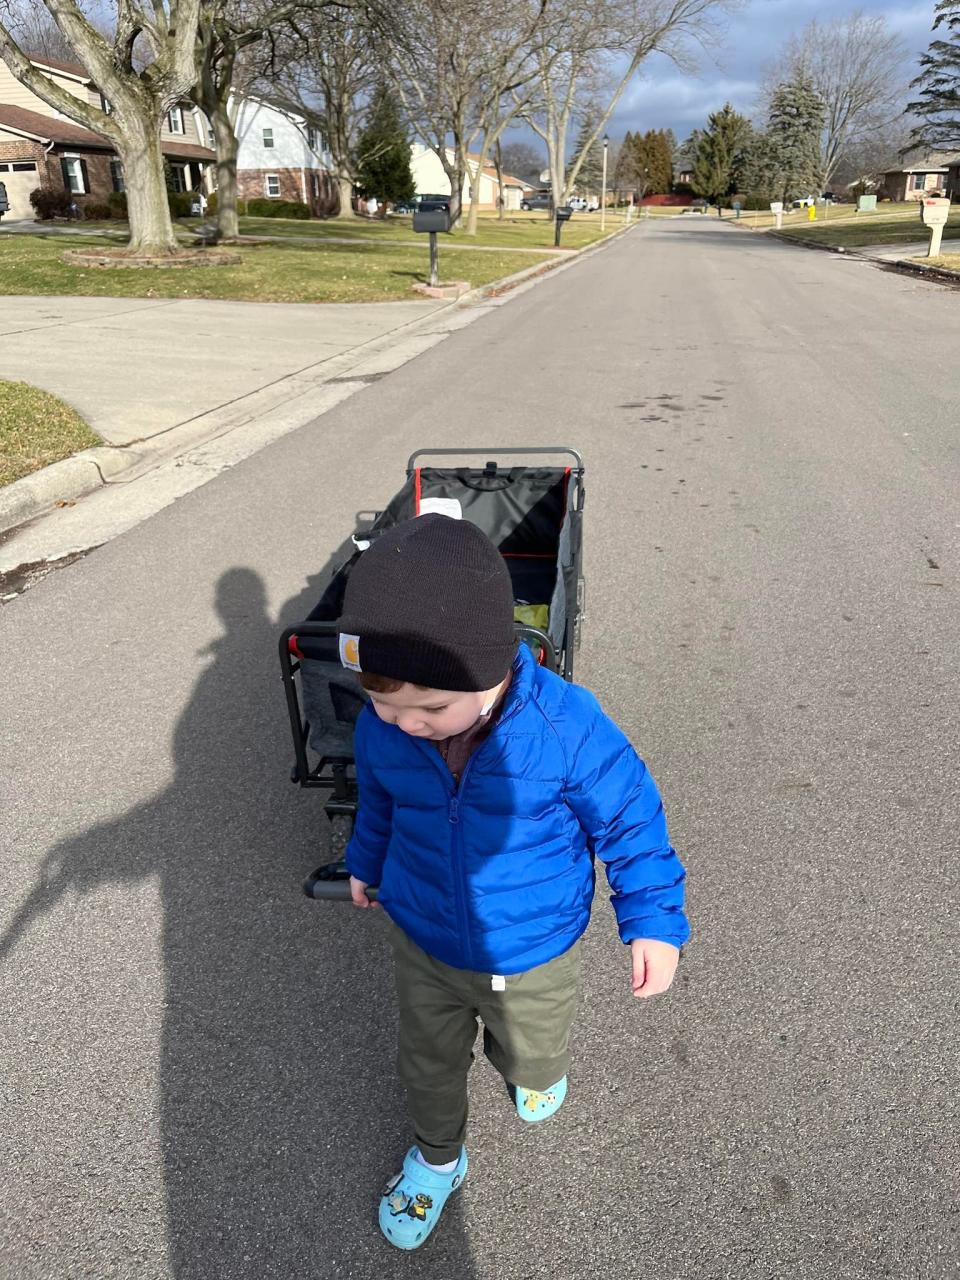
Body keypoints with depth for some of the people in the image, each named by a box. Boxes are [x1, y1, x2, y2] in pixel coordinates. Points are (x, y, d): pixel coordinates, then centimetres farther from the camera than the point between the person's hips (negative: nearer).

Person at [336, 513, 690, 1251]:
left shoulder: (568, 728, -34)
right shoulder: (381, 727, -22)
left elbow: (630, 820, -17)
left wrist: (654, 921, -13)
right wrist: (366, 861, 19)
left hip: (534, 954, -2)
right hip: (423, 945, 2)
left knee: (532, 1054, 29)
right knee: (430, 1065, 25)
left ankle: (529, 1068, 68)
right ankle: (438, 1156, 59)